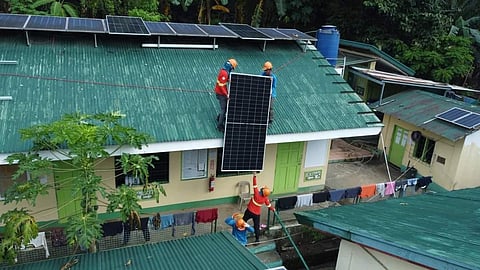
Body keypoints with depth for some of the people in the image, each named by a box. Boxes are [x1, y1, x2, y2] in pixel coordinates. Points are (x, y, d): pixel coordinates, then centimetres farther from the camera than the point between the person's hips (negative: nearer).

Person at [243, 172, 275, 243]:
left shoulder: (257, 194, -27)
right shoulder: (265, 198, -13)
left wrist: (254, 176, -17)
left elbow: (255, 185, -23)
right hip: (257, 213, 3)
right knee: (257, 226, 13)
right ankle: (257, 239, 16)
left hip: (249, 211, -2)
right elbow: (269, 205, 3)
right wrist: (273, 209, 23)